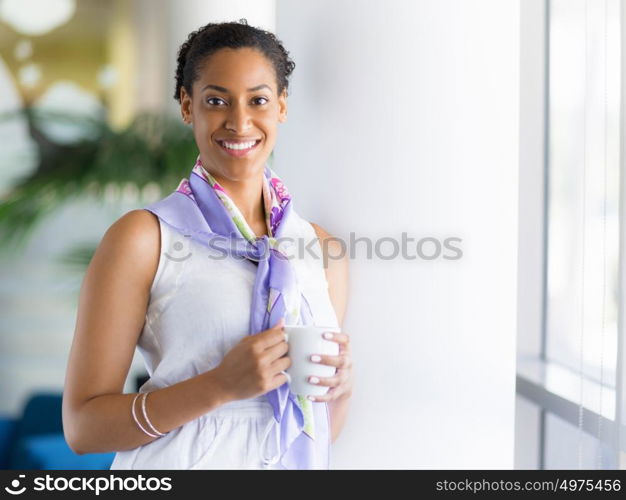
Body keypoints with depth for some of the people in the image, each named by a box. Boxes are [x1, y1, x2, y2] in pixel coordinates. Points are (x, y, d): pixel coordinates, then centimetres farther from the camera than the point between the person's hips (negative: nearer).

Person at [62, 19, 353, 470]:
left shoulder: (323, 250, 3)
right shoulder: (144, 237, -10)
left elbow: (323, 431, 11)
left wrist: (340, 384, -10)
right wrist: (222, 385, -22)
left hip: (298, 464, 4)